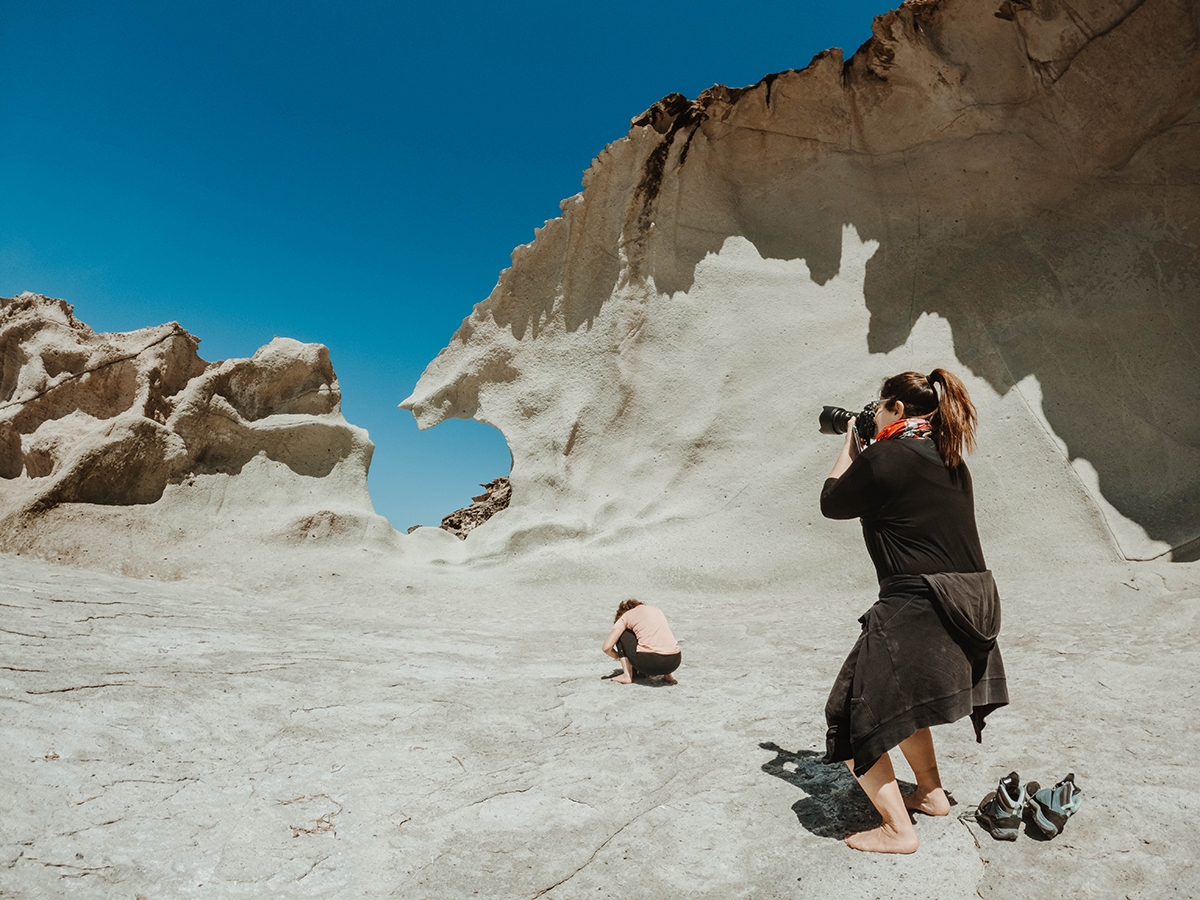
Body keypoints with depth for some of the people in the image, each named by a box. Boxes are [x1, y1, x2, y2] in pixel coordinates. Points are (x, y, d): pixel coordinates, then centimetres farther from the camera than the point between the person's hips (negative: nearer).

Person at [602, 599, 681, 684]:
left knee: (621, 633, 18)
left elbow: (607, 648, 8)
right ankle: (668, 675, 19)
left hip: (649, 660, -5)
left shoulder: (625, 616, 13)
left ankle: (627, 676, 11)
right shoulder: (657, 610, 28)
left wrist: (621, 657, 28)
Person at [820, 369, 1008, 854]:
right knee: (900, 697, 30)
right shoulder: (951, 461, 9)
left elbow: (832, 504, 0)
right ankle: (931, 792, 42)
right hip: (974, 603, 9)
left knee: (857, 717, 6)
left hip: (918, 611, -9)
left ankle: (898, 829, 12)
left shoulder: (883, 458, -15)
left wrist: (849, 446, 12)